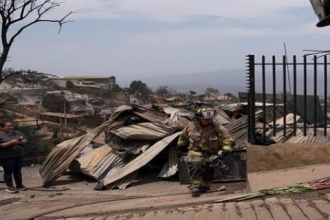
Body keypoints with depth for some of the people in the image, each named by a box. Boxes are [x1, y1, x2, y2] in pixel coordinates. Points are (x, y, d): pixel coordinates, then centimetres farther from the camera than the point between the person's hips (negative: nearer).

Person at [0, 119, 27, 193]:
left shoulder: (16, 133, 8)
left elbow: (25, 140, 11)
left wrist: (21, 141, -12)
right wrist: (11, 143, -24)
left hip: (19, 156, 6)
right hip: (6, 157, -6)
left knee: (18, 171, 14)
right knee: (8, 172, 2)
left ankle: (19, 185, 25)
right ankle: (9, 187, 12)